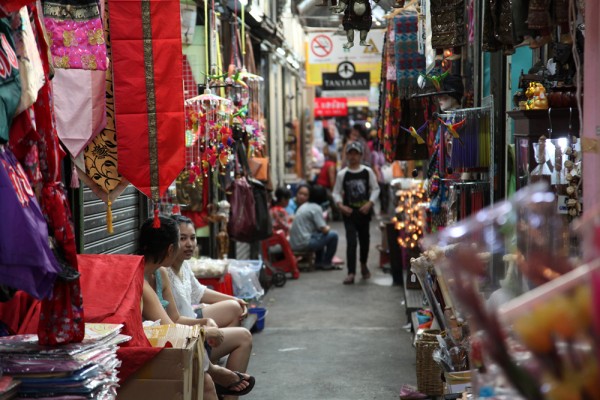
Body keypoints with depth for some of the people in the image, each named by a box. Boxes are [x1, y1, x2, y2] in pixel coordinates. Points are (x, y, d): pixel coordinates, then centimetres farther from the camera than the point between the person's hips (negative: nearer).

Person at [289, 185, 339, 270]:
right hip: (304, 243, -9)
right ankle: (326, 263, 12)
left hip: (293, 244, 9)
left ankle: (318, 262, 31)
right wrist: (328, 227, 9)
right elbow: (324, 230, -12)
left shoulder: (304, 206, 15)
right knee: (333, 235, 2)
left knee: (319, 234, 31)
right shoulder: (316, 208, -10)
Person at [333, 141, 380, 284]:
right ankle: (351, 273, -12)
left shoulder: (367, 171, 0)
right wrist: (341, 206, -14)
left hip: (364, 211, 2)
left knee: (364, 239, 16)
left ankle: (363, 265, 40)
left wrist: (370, 203, -11)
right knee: (351, 241, -11)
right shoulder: (342, 174, -1)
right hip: (349, 213, -2)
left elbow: (375, 189, 2)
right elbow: (336, 192, 2)